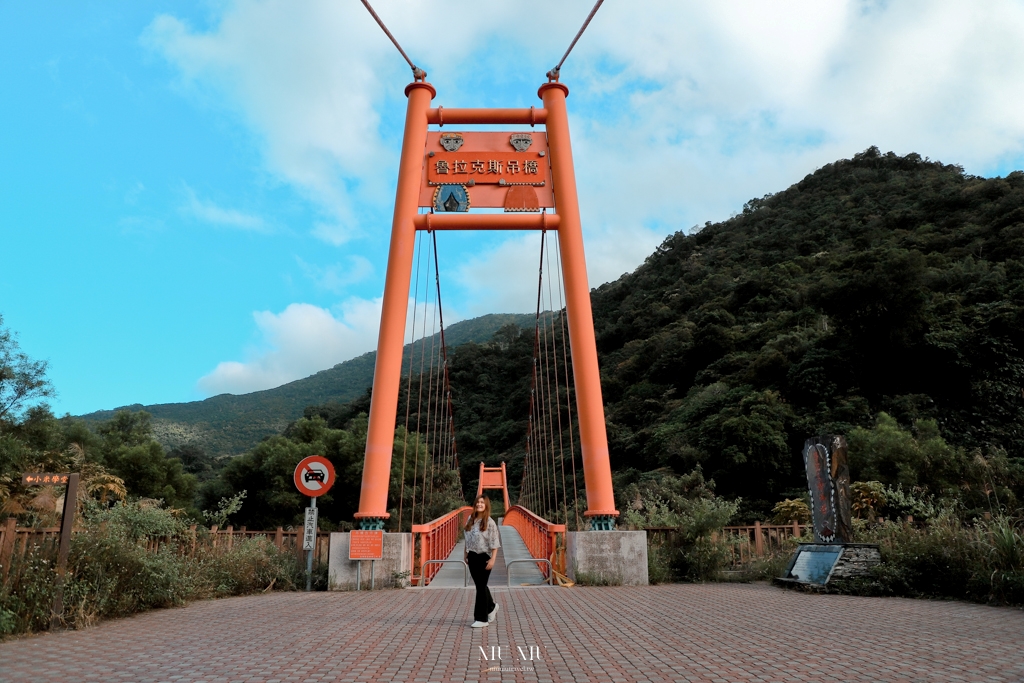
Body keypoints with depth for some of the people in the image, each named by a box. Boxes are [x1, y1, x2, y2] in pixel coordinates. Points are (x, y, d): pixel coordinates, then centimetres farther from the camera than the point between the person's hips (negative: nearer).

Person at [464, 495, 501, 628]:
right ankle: (491, 607, 41)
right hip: (472, 557, 6)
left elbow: (494, 543, -12)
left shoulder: (489, 522, -10)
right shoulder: (470, 520, 6)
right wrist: (466, 555, 14)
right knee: (480, 585, 17)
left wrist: (492, 559, -18)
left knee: (481, 586, -1)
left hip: (484, 557, -6)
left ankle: (481, 618, 9)